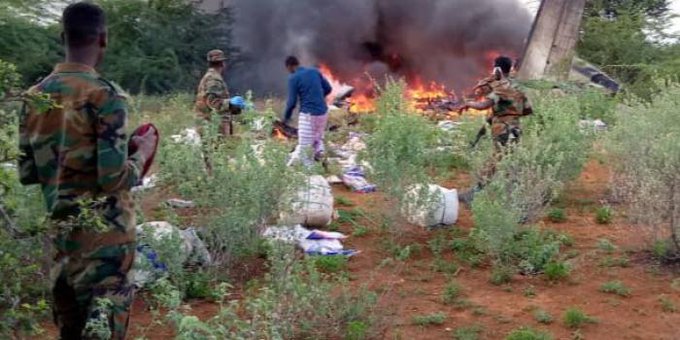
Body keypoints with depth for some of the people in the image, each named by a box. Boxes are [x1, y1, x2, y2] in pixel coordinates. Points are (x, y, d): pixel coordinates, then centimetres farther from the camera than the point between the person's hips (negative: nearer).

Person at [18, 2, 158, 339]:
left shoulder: (35, 96, 5)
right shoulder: (105, 95, -15)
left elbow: (27, 173, 10)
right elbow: (115, 179, -19)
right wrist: (143, 151, -2)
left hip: (57, 232, 7)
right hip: (103, 236, -6)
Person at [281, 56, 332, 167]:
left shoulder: (293, 79, -8)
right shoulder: (315, 71, 7)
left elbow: (292, 102, -9)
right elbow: (328, 88, 12)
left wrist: (286, 118, 6)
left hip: (308, 114, -6)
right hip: (323, 112, 6)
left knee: (304, 145, 2)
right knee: (318, 139, 23)